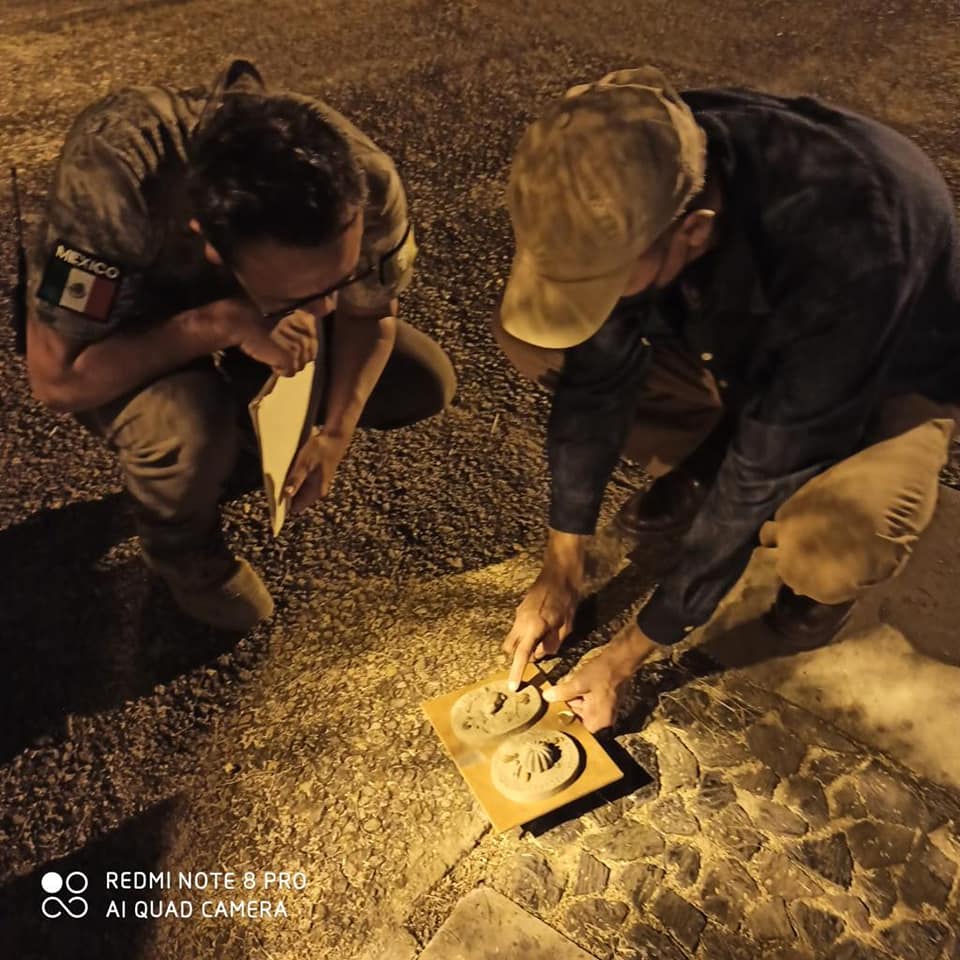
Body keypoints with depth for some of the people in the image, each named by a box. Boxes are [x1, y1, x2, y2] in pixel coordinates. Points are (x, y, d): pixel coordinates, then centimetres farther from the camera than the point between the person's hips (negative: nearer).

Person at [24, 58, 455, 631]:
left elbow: (371, 312, -11)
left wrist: (334, 431, -23)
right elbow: (58, 379, -34)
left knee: (425, 382, -8)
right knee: (187, 425, -36)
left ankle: (245, 428, 12)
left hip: (254, 328, 4)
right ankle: (182, 547, 0)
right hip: (130, 348, -3)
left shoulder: (368, 179, -31)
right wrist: (218, 324, -45)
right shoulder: (112, 174, -41)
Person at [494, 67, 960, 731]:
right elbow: (597, 370, -16)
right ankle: (702, 464, 7)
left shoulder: (842, 250, -42)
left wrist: (630, 655, -23)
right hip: (736, 335, 5)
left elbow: (765, 474, -33)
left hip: (888, 371, -4)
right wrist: (561, 573, -10)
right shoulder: (634, 180, -27)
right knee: (531, 335, -15)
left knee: (831, 552, -37)